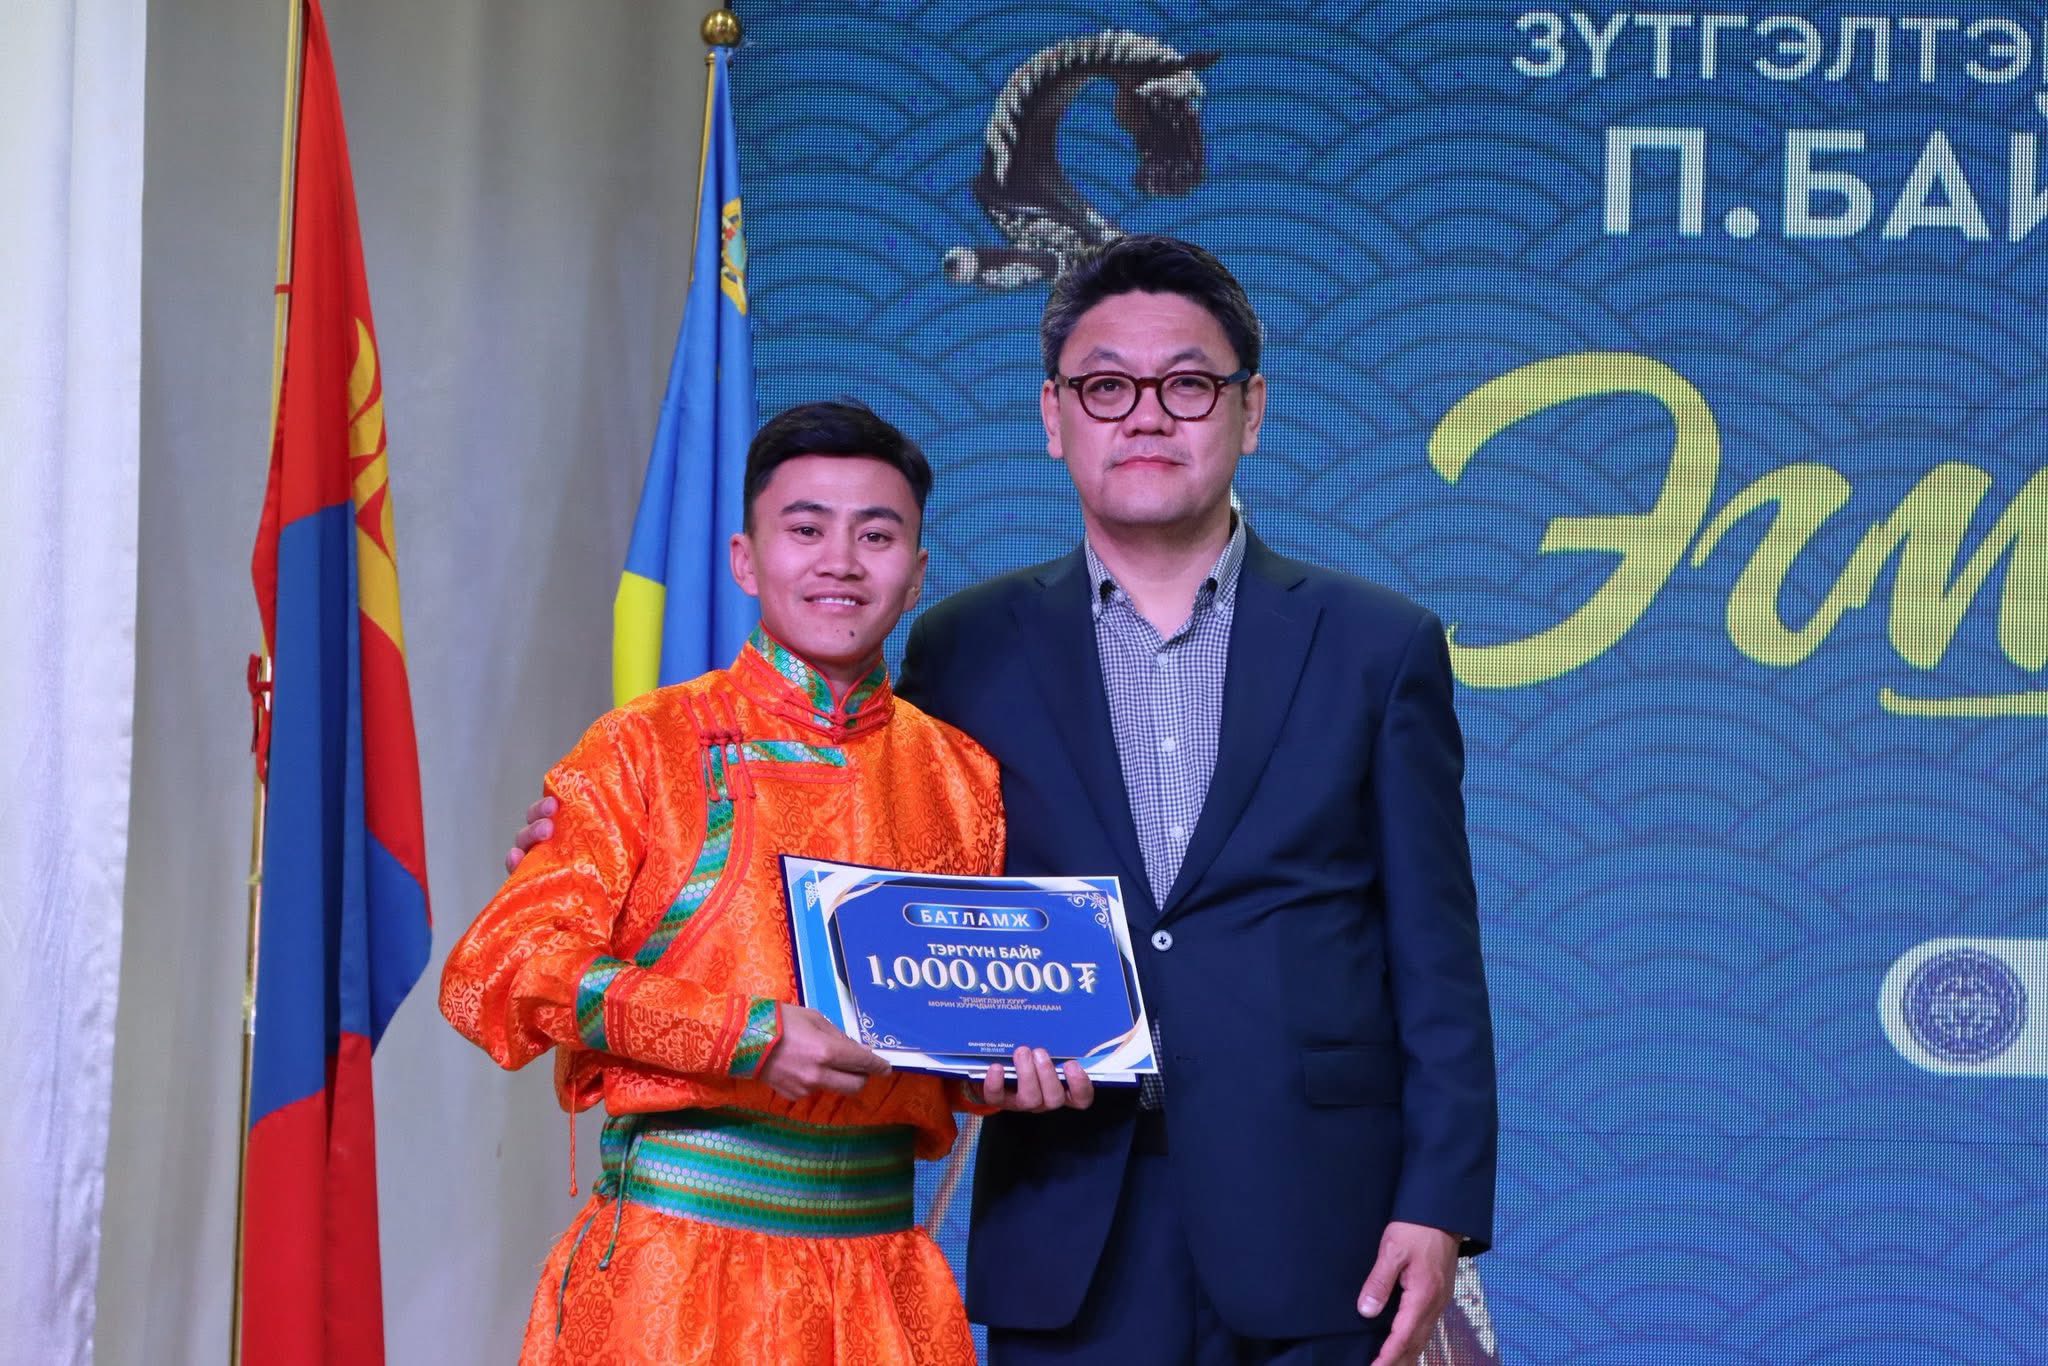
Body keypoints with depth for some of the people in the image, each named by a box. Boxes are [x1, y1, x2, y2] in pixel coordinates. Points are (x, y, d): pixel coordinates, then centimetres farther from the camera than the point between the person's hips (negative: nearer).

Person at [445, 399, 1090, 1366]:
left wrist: (1011, 1074, -7)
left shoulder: (962, 778, 10)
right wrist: (751, 1034, -19)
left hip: (882, 1273, 4)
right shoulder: (654, 746, -1)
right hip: (675, 1255, -3)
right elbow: (493, 975, -9)